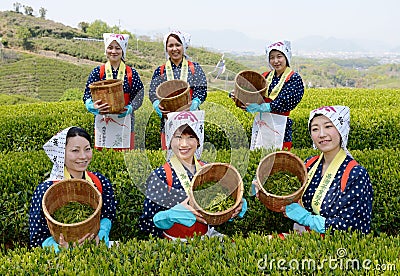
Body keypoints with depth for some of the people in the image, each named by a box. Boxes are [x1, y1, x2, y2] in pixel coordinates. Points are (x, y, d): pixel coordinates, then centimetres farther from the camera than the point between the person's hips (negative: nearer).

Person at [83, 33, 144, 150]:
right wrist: (93, 106, -20)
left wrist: (129, 108, -17)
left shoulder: (131, 73, 4)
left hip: (124, 121, 0)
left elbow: (139, 96, 2)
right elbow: (87, 94, 2)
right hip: (102, 122, 0)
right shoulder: (97, 72, 5)